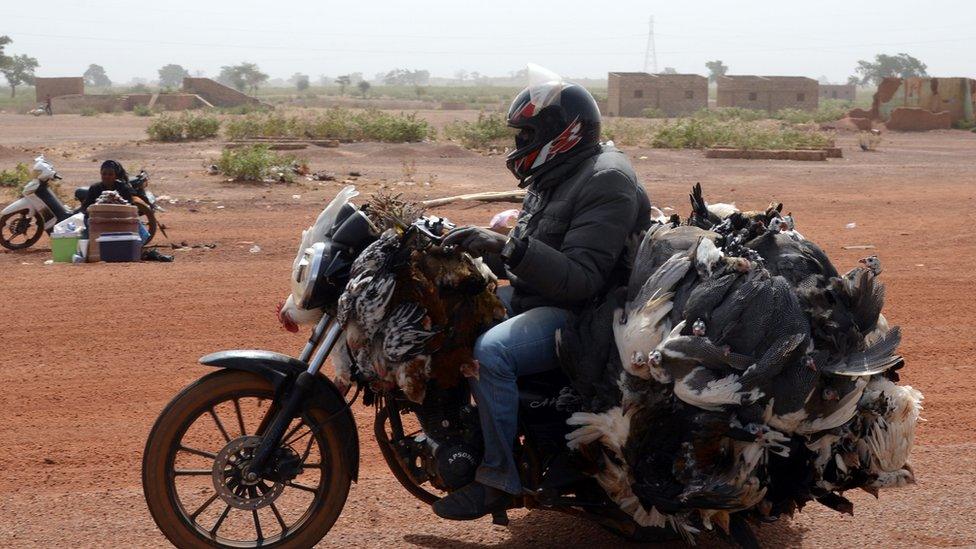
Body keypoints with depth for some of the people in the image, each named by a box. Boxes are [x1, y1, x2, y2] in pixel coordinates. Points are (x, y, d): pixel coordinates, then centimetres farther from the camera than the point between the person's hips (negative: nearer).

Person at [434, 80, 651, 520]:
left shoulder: (606, 181, -18)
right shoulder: (553, 177, 14)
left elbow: (582, 279, -27)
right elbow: (523, 262, 21)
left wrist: (509, 248, -36)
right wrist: (483, 248, 2)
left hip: (580, 314, -11)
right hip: (532, 297, 11)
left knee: (490, 352, -32)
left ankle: (498, 480, -23)